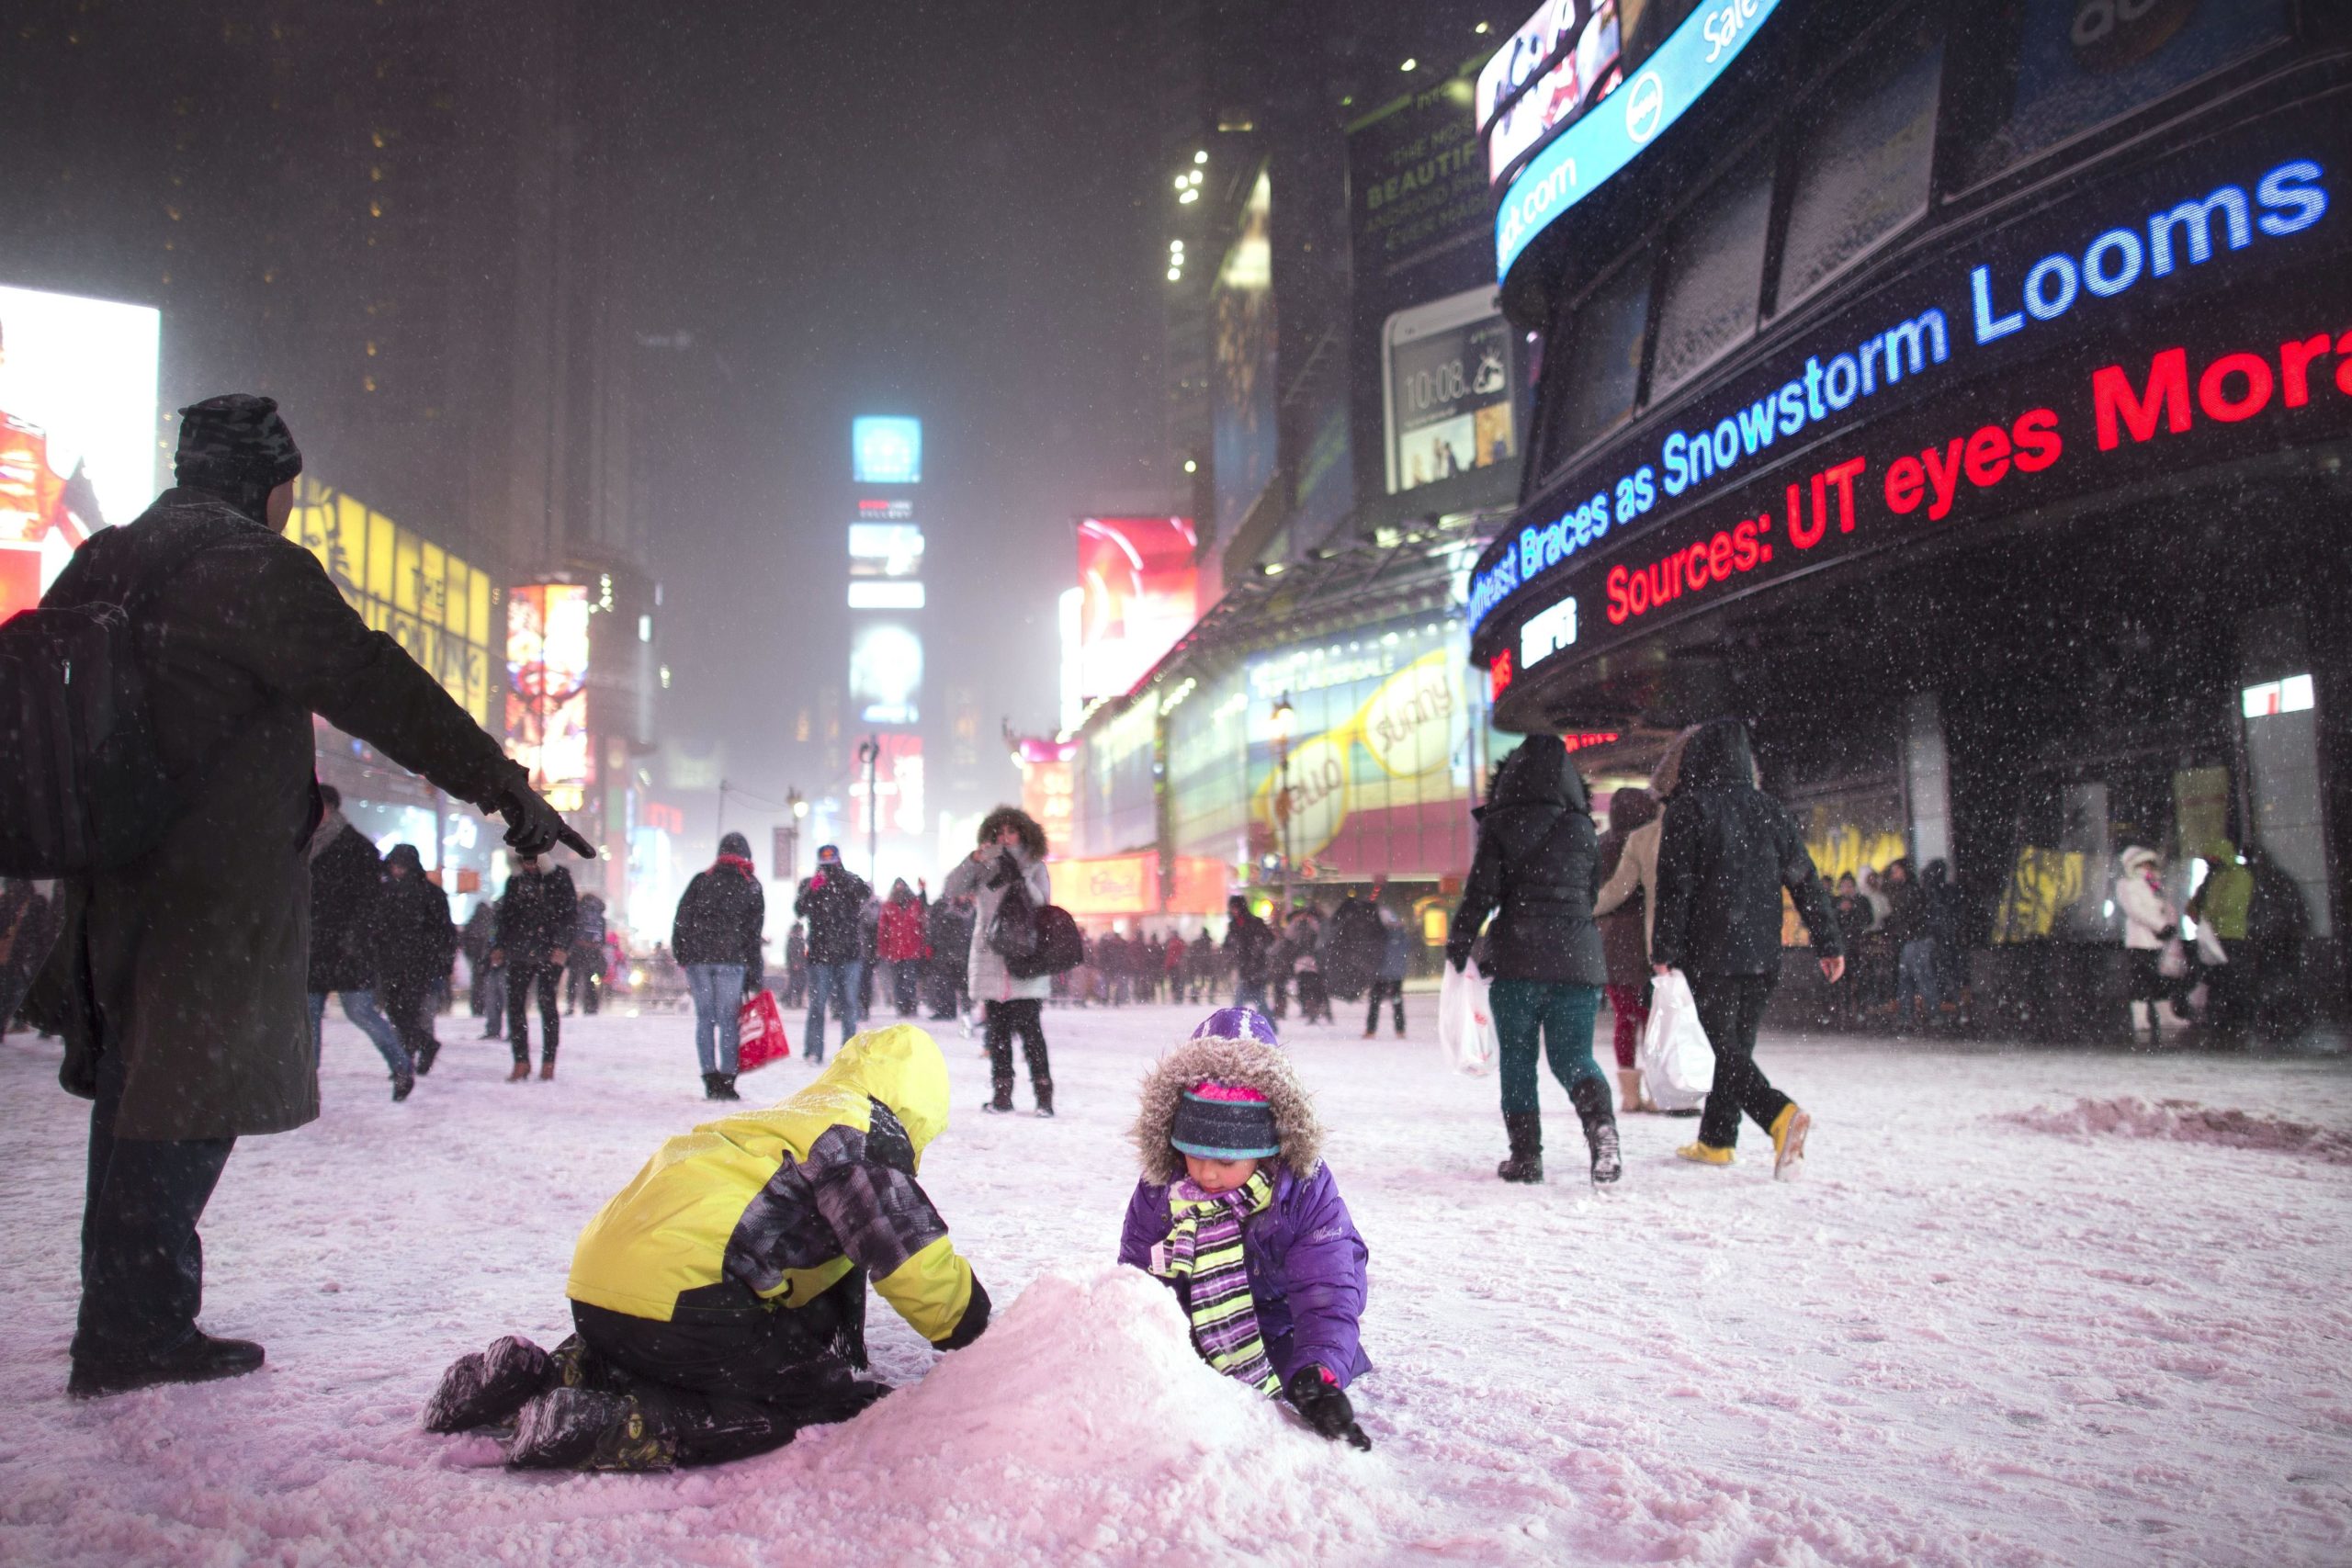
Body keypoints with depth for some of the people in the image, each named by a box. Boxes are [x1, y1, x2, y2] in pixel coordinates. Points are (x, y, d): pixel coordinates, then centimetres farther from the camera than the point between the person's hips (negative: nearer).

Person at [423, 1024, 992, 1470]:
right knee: (838, 1411, -4)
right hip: (680, 1299, -10)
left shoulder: (790, 1121, 27)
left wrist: (840, 1360, 38)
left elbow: (829, 1265, 33)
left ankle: (542, 1377, 13)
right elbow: (917, 1260, -5)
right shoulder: (866, 1133, -1)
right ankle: (614, 1426, -18)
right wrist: (976, 1335, 11)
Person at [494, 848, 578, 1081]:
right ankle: (521, 1061, 5)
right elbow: (505, 915, 18)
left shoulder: (559, 877, -2)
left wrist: (562, 946, -14)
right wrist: (500, 946, 10)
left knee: (547, 1001, -3)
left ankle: (548, 1062, 4)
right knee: (515, 1003, -2)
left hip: (550, 953, -4)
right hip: (519, 952, 4)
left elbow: (571, 915, -5)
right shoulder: (515, 880, 10)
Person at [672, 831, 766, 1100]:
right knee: (728, 1019, 0)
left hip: (697, 958, 2)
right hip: (731, 959, -2)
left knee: (705, 1018, 6)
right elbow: (753, 933, 4)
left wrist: (681, 957, 11)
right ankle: (726, 1081, -6)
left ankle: (710, 1079, 2)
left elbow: (681, 920, 7)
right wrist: (753, 975, 6)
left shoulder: (701, 881, 11)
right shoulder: (751, 886, 7)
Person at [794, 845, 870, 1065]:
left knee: (848, 1003, 2)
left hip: (849, 952, 0)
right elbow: (800, 910, -7)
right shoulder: (809, 884, 6)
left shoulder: (851, 881, 6)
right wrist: (812, 889, -24)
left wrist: (840, 876, -24)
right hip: (820, 953, 0)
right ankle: (814, 1051, 4)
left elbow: (867, 893, -15)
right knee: (817, 1003, -1)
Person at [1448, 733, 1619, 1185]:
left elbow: (1481, 893, -7)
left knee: (1517, 1060, 9)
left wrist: (1458, 948, 3)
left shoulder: (1501, 826, -3)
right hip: (1577, 958, 2)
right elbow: (1595, 895, 13)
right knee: (1573, 1056, 7)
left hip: (1517, 960, -2)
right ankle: (1600, 1122, -20)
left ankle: (1526, 1153, 7)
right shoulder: (1584, 830, 7)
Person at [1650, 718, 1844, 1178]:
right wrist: (1828, 943, 10)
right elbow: (1806, 879, 8)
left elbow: (1674, 886, -10)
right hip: (1763, 952, 5)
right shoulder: (1771, 811, 8)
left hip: (1710, 952, -5)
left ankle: (1781, 1115, -26)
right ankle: (1717, 1140, 22)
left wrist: (1663, 950, -6)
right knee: (1737, 1043, 15)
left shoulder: (1688, 808, -7)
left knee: (1725, 1047, -4)